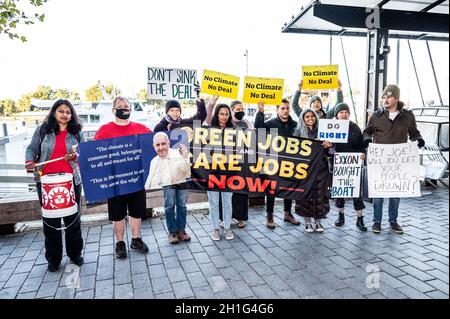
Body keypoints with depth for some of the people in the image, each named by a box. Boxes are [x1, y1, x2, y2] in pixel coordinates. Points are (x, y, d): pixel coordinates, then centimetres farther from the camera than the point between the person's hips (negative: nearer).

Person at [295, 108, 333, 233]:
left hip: (320, 168, 2)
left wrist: (328, 146, -11)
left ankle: (318, 221, 18)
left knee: (320, 194, 5)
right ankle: (307, 221, 15)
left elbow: (328, 153, 10)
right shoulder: (299, 132, 4)